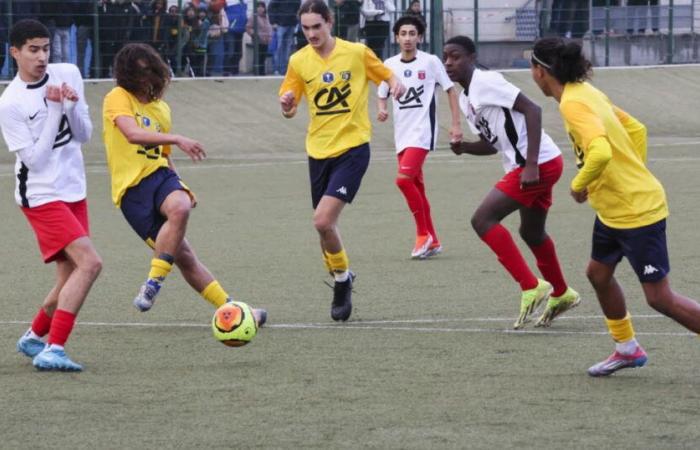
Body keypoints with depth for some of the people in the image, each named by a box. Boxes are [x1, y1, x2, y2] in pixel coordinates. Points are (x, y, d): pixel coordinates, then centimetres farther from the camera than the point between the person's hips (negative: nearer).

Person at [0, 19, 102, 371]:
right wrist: (55, 110, -20)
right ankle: (53, 350, -23)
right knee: (89, 263, -22)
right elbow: (34, 158, -17)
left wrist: (72, 106, -15)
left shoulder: (68, 75, 2)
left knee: (70, 280, 10)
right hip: (41, 195, -7)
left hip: (73, 192, 7)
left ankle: (33, 338, 31)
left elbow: (84, 135, 5)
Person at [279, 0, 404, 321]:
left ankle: (342, 277, 4)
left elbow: (386, 75, 8)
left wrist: (395, 84, -15)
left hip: (352, 148, -4)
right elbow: (289, 110, 7)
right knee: (324, 225, 9)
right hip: (318, 152, 4)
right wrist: (286, 105, -17)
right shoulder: (299, 61, 3)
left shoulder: (357, 53, -5)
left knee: (323, 220, -19)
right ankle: (340, 283, 31)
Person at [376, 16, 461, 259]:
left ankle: (423, 234, -8)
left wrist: (456, 124, -4)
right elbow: (382, 95, 15)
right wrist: (382, 109, -9)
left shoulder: (430, 61, -6)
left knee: (404, 179, -20)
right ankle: (432, 241, 17)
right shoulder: (389, 65, 6)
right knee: (417, 187, 8)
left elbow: (451, 90, 1)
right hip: (402, 132, 6)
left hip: (422, 131, -6)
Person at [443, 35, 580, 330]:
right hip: (533, 166, 10)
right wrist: (464, 147, 1)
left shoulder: (485, 82, -12)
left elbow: (532, 110, -19)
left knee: (483, 220, -12)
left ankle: (530, 287, -11)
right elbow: (491, 144, 23)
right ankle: (560, 294, 44)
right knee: (532, 233, 26)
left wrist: (531, 165, -25)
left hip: (540, 163, -10)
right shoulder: (466, 99, 17)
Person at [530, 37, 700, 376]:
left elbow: (600, 152, -36)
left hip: (636, 211, -10)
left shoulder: (573, 103, -22)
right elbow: (635, 129, 16)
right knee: (599, 273, 19)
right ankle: (627, 349, 32)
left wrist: (578, 185, -19)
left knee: (659, 297, -4)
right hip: (613, 209, 10)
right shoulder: (586, 92, 7)